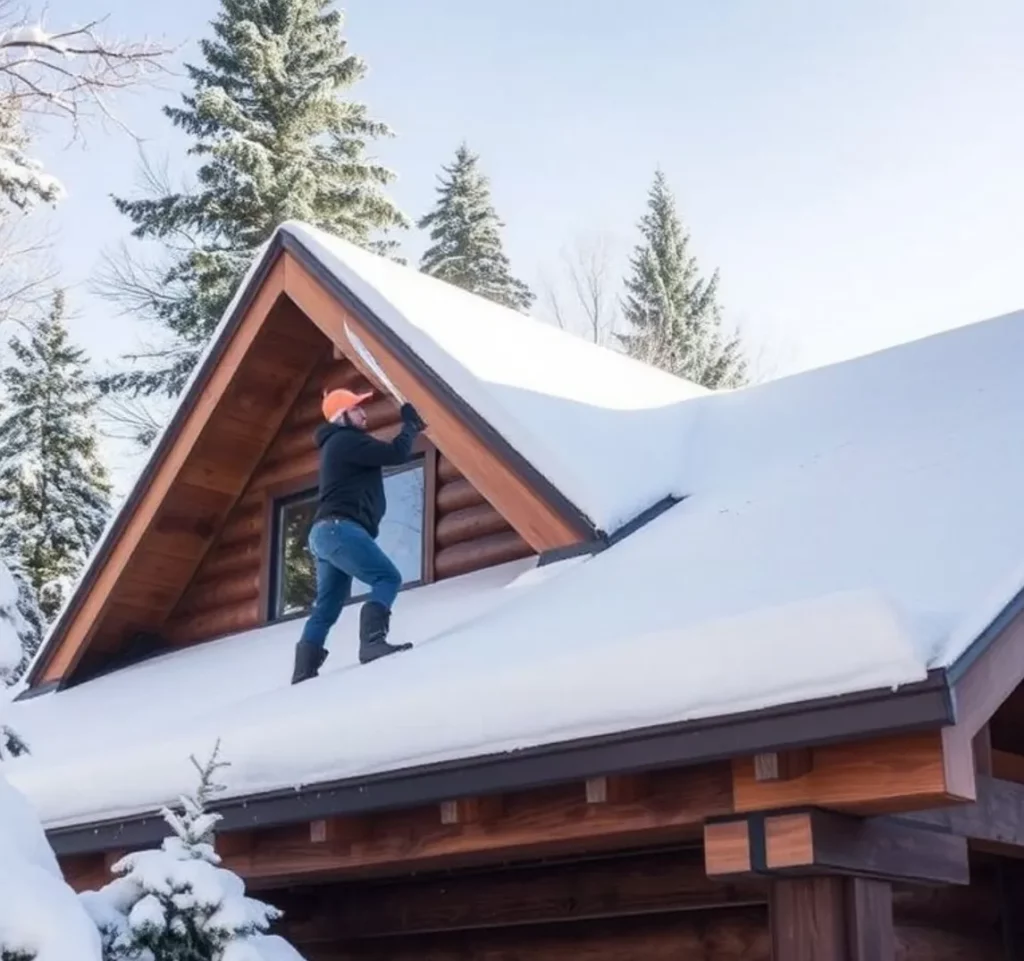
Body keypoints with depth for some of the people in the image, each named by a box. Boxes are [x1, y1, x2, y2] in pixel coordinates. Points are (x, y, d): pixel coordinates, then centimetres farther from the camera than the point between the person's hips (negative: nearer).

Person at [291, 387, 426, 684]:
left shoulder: (340, 445, 26)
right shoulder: (347, 440, -6)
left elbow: (385, 453, 33)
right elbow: (396, 454, -12)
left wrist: (409, 430, 25)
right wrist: (410, 425, 5)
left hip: (327, 532, 11)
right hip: (340, 528, -11)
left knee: (326, 609, 10)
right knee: (388, 578, -18)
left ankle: (303, 672, 8)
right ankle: (372, 641, -34)